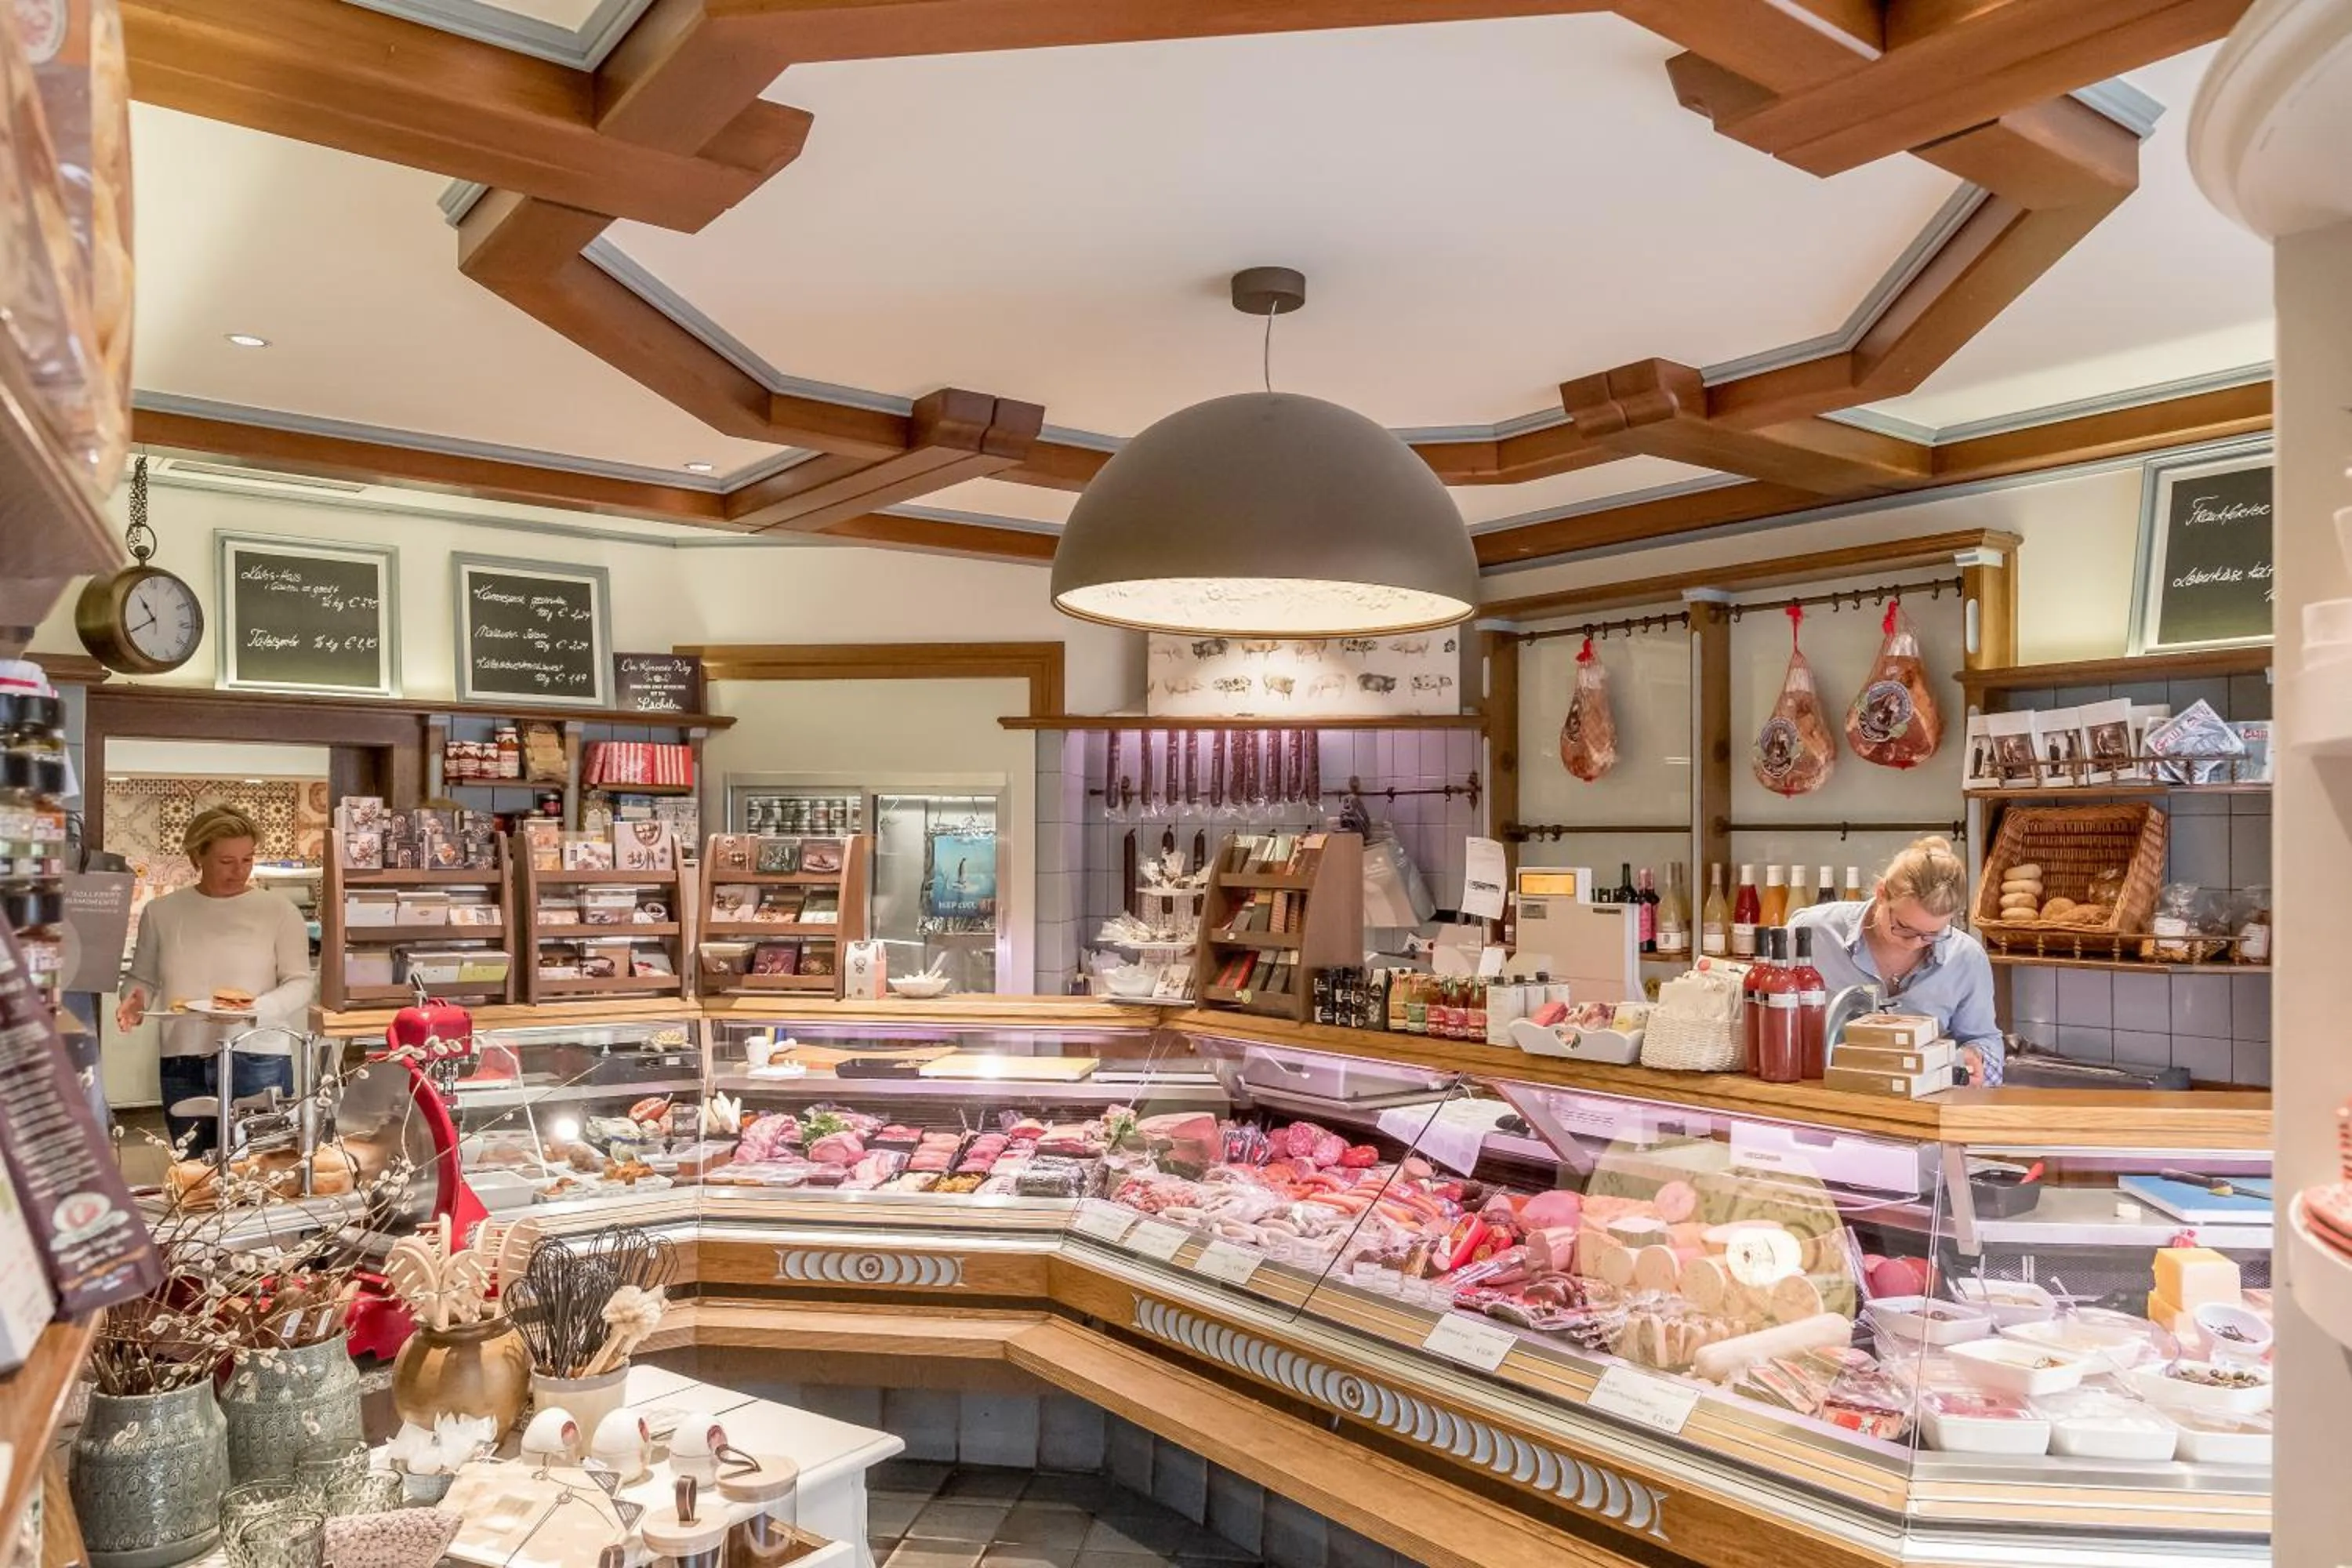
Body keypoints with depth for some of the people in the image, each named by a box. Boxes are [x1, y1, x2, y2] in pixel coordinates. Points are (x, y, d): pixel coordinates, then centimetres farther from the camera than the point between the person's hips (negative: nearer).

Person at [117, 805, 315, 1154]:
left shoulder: (279, 911, 0)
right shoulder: (162, 912, 7)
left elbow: (299, 984, -3)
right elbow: (142, 978, 15)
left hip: (259, 1061, -2)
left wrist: (254, 1009, -20)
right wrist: (136, 999, -8)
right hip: (182, 1066, 3)